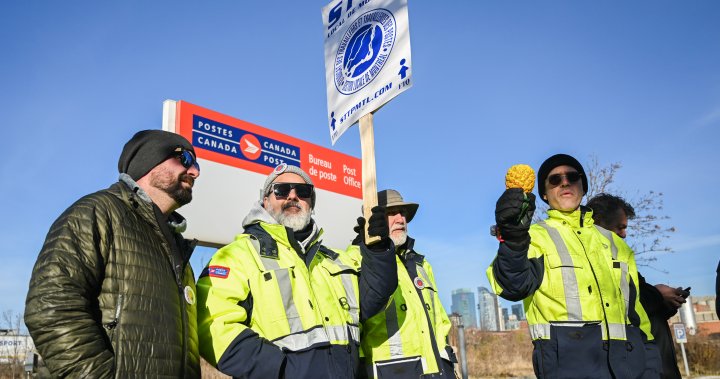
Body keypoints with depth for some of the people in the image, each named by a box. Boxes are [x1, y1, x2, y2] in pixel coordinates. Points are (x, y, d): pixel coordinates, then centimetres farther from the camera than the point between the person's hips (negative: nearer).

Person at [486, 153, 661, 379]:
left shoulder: (613, 242, 20)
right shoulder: (536, 236, 3)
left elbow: (637, 307, 20)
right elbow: (514, 286, -17)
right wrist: (513, 237, -34)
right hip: (569, 360, -5)